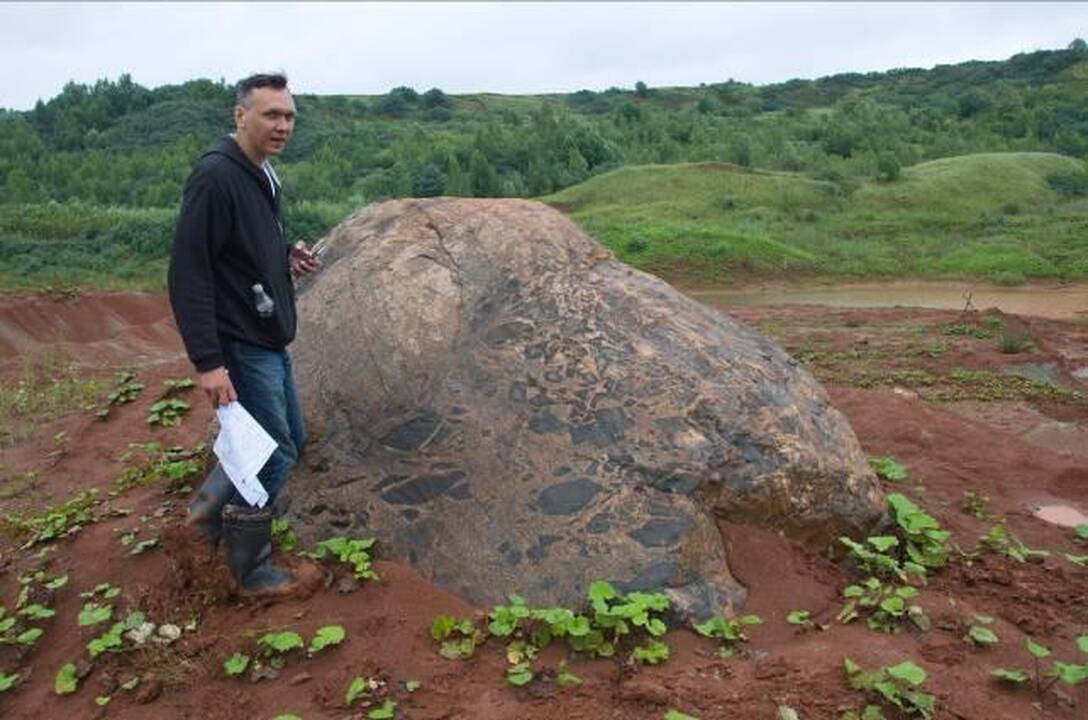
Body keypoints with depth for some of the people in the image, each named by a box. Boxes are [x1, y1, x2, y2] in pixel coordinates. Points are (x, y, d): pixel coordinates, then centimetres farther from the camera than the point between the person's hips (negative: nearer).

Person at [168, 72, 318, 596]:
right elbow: (187, 273, -22)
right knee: (272, 454, -1)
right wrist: (207, 361, -25)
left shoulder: (262, 175, 10)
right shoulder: (215, 177, -19)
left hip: (270, 339, 10)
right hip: (241, 346, -10)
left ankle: (210, 507, 36)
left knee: (288, 439, 20)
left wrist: (286, 256, 2)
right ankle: (253, 572, 17)